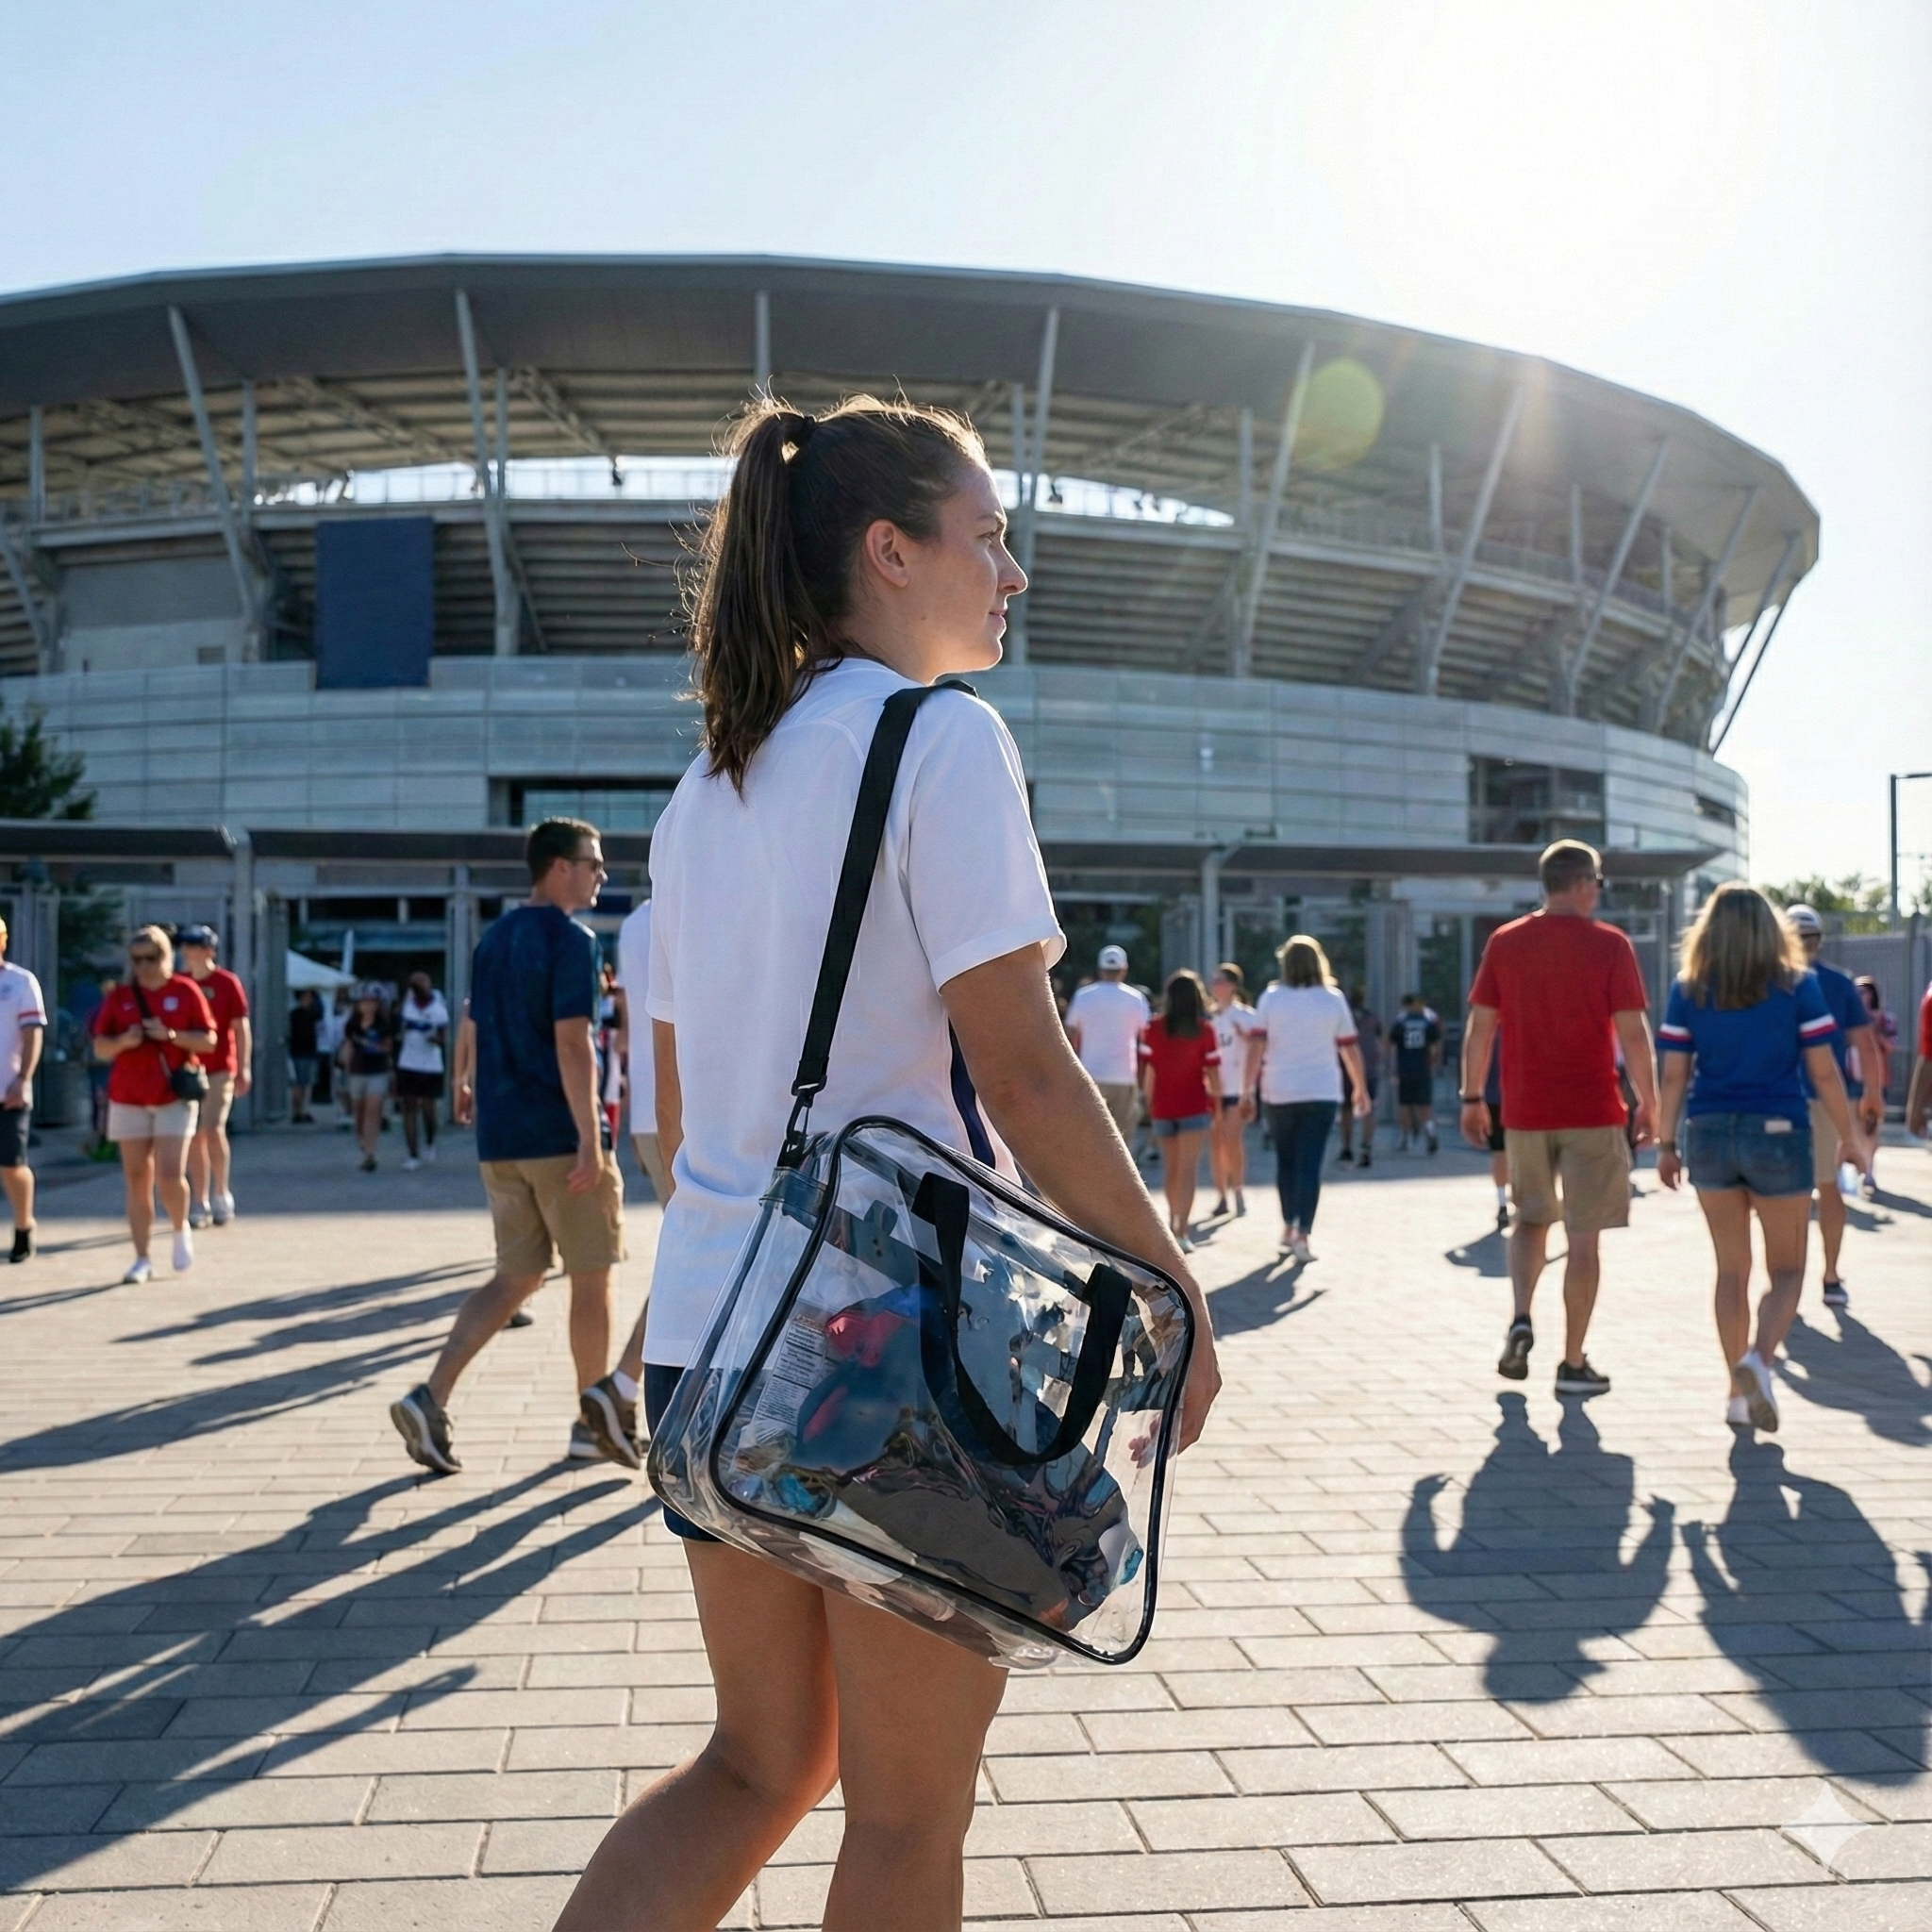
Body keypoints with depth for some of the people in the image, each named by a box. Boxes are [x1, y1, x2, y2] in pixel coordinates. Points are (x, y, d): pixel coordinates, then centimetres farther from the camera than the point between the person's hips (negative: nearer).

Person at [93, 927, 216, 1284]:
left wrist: (172, 1035, -15)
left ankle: (181, 1230, 17)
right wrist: (124, 1040, -13)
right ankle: (142, 1260, 8)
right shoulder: (119, 997, 8)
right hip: (128, 1099, 2)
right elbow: (100, 1046, 7)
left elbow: (209, 1041, 1)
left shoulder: (186, 991, 2)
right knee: (137, 1180, 3)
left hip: (175, 1096, -2)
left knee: (169, 1176, -12)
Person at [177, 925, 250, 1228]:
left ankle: (221, 1193, 1)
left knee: (213, 1129, -16)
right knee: (194, 1136, 5)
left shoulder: (227, 983, -2)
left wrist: (244, 1068, -8)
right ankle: (199, 1203, 11)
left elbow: (241, 1028, -2)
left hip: (219, 1069, -4)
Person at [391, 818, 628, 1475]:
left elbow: (472, 1027, 20)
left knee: (517, 1276, 12)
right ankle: (592, 1425, 15)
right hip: (559, 1133, -7)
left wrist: (466, 1084, 38)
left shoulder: (494, 938, 13)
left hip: (501, 1135, 7)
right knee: (591, 1275, 6)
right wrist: (590, 1140, -20)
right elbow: (572, 1042, -19)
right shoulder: (571, 939, -11)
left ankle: (431, 1397, -2)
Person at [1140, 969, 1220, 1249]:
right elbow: (1212, 1071, -7)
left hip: (1162, 1107, 3)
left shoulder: (1154, 1027, -3)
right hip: (1194, 1106, -2)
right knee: (1188, 1169, -4)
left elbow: (1147, 1069, -1)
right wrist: (1216, 1101, 6)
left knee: (1170, 1166, 20)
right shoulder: (1203, 1029, -7)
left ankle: (1173, 1219, 36)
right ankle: (1181, 1233, -13)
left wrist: (1148, 1100, 10)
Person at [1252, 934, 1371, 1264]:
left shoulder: (1270, 998, 0)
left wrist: (1248, 1088, -3)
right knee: (1310, 1164, -3)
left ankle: (1288, 1227, 25)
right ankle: (1302, 1236, -13)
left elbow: (1257, 1046, -6)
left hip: (1279, 1093, 1)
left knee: (1286, 1161, 16)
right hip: (1322, 1093, -1)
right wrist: (1360, 1088, 14)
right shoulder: (1333, 999, 0)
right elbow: (1349, 1048, 3)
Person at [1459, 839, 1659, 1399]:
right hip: (1593, 1112, -3)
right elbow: (1633, 1033, -8)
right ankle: (1573, 1363, 9)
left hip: (1524, 1112, 3)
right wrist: (1648, 1103, 2)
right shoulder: (1609, 944, -6)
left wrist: (1472, 1097, 11)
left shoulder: (1504, 943, 2)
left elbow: (1479, 1027, 3)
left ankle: (1520, 1319, 1)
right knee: (1583, 1237, 5)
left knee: (1532, 1219, 21)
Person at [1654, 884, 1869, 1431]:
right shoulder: (1798, 985, -3)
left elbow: (1673, 1076, -1)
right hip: (1779, 1136, -2)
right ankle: (1759, 1359, -17)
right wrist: (1850, 1136, 7)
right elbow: (1824, 1073, -4)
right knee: (1787, 1269, 9)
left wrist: (1666, 1144, 7)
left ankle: (1739, 1394, 16)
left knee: (1732, 1268, 13)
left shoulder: (1688, 990, 1)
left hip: (1709, 1135, 2)